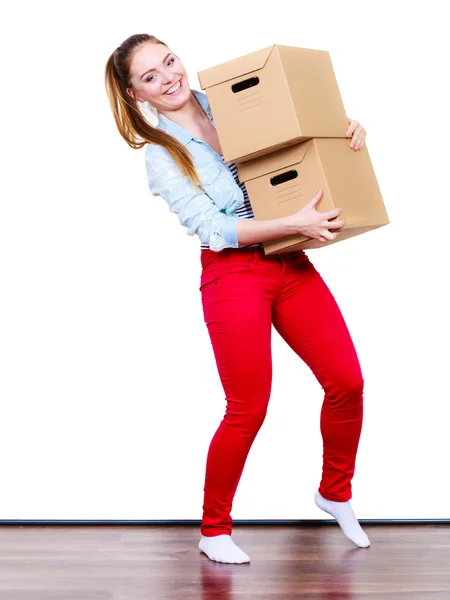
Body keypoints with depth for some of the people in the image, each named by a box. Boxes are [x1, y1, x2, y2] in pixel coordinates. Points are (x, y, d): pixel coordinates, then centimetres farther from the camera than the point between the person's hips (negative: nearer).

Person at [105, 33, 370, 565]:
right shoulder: (160, 155, -7)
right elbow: (212, 229, -14)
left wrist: (345, 127, -4)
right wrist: (295, 223, -22)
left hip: (290, 263, 5)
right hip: (233, 276, -5)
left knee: (346, 382, 4)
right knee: (248, 411, -2)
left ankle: (335, 493, 29)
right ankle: (214, 530, 19)